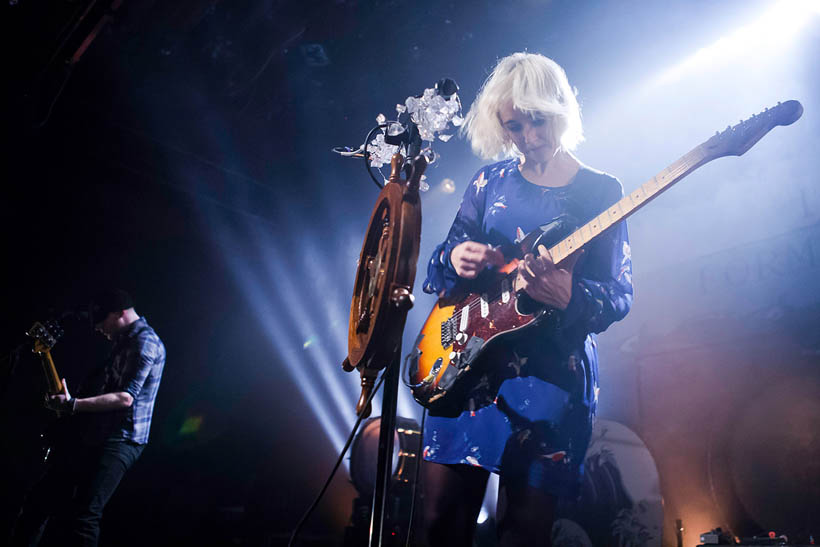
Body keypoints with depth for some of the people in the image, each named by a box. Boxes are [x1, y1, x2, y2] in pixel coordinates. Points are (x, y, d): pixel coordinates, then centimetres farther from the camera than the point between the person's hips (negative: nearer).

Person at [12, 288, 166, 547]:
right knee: (39, 501, 12)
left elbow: (125, 398, -21)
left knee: (84, 516, -15)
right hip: (92, 436, 10)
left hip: (119, 441, -10)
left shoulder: (146, 342, -13)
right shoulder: (124, 342, 20)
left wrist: (73, 405, -22)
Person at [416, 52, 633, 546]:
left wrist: (569, 296, -26)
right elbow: (442, 258, 14)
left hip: (551, 372, -2)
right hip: (469, 360, 3)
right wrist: (454, 258, -10)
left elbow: (621, 295, -4)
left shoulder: (600, 192, 2)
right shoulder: (492, 180, 11)